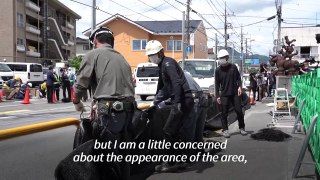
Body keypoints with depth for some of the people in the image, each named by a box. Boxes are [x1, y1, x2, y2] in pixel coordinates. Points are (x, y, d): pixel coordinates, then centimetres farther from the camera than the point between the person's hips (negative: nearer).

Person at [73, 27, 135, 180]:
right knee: (123, 151, 14)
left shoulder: (93, 54, 4)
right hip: (128, 108, 7)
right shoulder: (121, 58, 24)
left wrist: (77, 101, 19)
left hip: (111, 110, -7)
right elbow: (128, 84, 18)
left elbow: (81, 82, -1)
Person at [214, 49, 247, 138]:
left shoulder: (233, 67, 4)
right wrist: (217, 96, -4)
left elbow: (238, 78, 11)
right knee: (224, 113, -1)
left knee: (239, 111, 4)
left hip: (235, 93, 1)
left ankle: (241, 128, 18)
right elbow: (217, 84, 1)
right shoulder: (218, 70, 0)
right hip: (224, 95, -1)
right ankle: (225, 130, 7)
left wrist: (239, 87, -5)